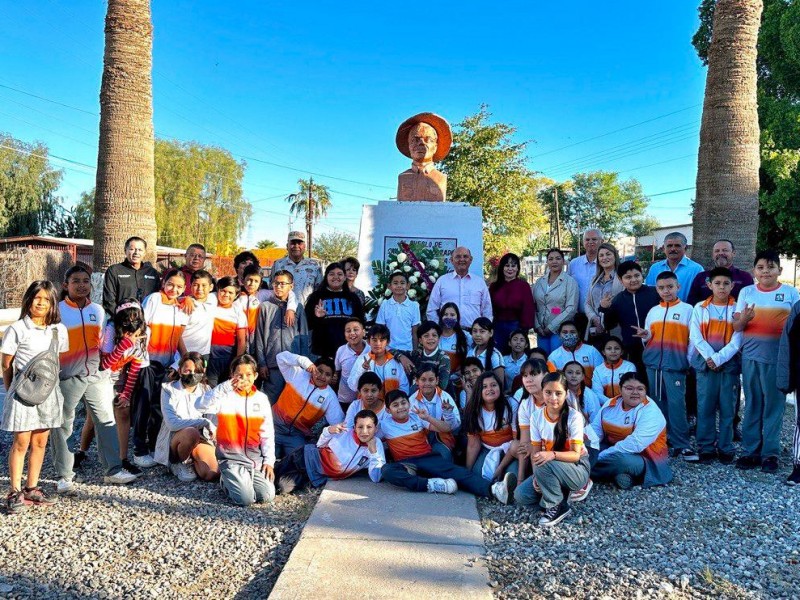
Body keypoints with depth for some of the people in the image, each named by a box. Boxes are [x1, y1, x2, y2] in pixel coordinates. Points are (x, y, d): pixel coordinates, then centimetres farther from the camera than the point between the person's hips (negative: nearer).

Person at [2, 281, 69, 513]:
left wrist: (56, 387, 8)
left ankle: (32, 489, 19)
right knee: (21, 442, -2)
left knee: (40, 441, 9)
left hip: (49, 391, 4)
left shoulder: (59, 330, 7)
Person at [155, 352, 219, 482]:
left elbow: (212, 418, 2)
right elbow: (172, 423, -19)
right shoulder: (169, 390, -6)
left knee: (212, 474, -23)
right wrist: (204, 422, -25)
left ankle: (190, 459, 9)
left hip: (201, 438, 3)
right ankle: (179, 463, -8)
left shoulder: (206, 391, 7)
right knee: (191, 433, -39)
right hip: (175, 439, -3)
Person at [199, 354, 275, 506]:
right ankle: (227, 481, 13)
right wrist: (225, 387, -33)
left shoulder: (261, 399, 5)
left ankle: (241, 480, 17)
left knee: (267, 496, -13)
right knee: (245, 499, -19)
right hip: (231, 458, -3)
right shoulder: (225, 396, -7)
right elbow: (201, 407, -27)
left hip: (255, 458, 3)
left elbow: (267, 433, 8)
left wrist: (269, 461, 0)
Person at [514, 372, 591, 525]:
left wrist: (553, 455, -40)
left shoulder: (574, 416, -18)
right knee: (520, 495, -16)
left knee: (544, 465, -35)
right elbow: (535, 451, -5)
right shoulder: (536, 416, -6)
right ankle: (560, 490, 5)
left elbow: (576, 455, -21)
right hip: (549, 469, 5)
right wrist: (537, 476, -23)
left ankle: (558, 506, -11)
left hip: (577, 468, -5)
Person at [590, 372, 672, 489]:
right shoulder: (610, 404, 2)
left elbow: (635, 444, -31)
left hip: (644, 459, -7)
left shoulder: (651, 412, -20)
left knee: (620, 459, -37)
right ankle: (618, 475, -13)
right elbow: (595, 430, 0)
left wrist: (600, 456, -29)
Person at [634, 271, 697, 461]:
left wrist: (689, 361, -5)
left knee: (676, 404, -9)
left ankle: (681, 445, -4)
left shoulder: (687, 309, 3)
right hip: (653, 363, 5)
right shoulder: (653, 311, 15)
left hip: (675, 364, -4)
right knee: (658, 403, 9)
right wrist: (644, 335, -1)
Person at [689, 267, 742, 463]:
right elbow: (695, 336, -1)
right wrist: (710, 357, -13)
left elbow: (737, 340, -5)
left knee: (727, 409, 3)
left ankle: (725, 448, 12)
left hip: (729, 365, 0)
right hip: (705, 364, 1)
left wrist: (719, 358, -14)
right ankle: (706, 447, 10)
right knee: (705, 408, 2)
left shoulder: (737, 309, 3)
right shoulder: (700, 308, 5)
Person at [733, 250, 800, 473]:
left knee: (774, 405, 3)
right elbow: (736, 327, 6)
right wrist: (744, 318, -15)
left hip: (778, 358, -2)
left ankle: (770, 453, 12)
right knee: (752, 405, 8)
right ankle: (750, 450, 15)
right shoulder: (746, 292, 7)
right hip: (751, 356, 2)